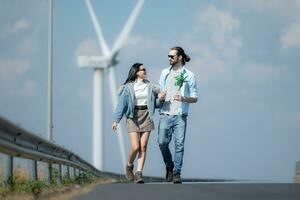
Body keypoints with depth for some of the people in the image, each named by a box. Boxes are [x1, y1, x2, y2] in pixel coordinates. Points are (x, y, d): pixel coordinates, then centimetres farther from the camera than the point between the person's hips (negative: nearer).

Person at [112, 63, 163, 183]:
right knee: (135, 147, -10)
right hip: (133, 117, -3)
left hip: (146, 116, 3)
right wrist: (116, 120, -7)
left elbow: (156, 104, 15)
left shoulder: (150, 86, 9)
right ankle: (129, 166, 18)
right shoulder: (128, 87, -1)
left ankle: (139, 173, 0)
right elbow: (121, 104, -1)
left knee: (143, 146, -3)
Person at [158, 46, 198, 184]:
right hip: (165, 114, 3)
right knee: (162, 142, -6)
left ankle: (177, 173, 0)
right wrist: (160, 96, -3)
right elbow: (159, 91, 21)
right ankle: (169, 167, 17)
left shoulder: (189, 75, 3)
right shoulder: (164, 73, 14)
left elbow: (195, 98, 4)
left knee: (179, 144, -6)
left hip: (180, 115, -3)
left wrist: (183, 98, -17)